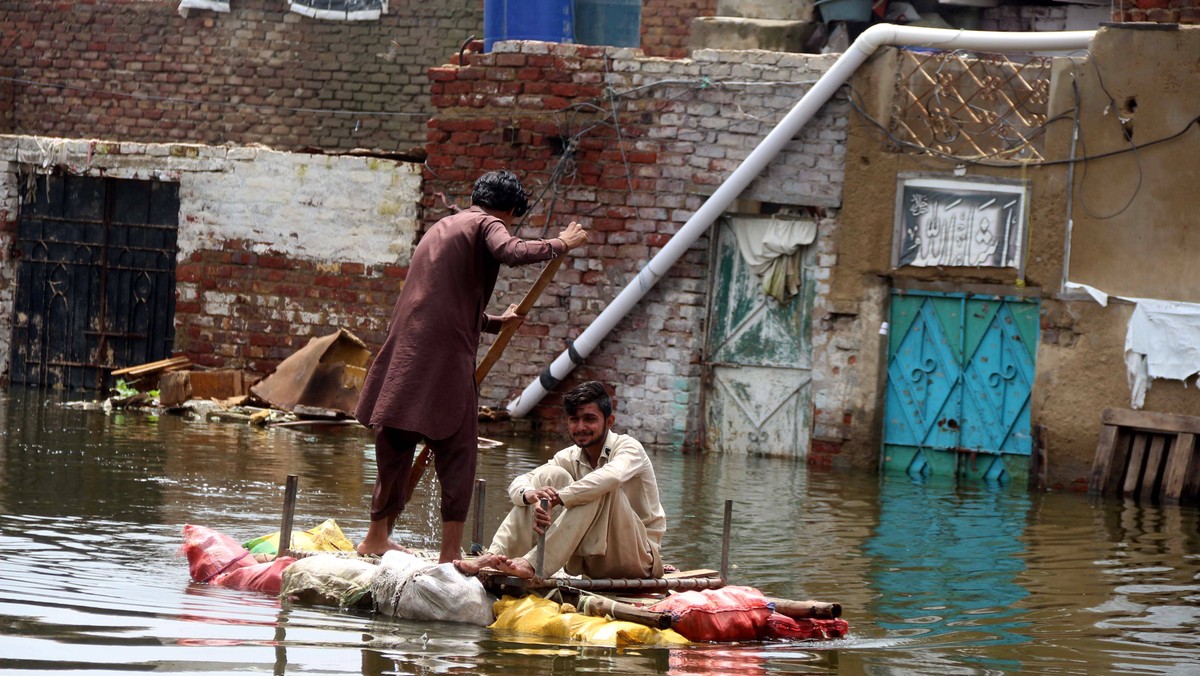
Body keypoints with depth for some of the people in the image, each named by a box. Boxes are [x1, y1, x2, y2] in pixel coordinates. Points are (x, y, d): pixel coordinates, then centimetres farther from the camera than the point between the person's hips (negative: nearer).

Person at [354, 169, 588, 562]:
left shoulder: (443, 227, 27)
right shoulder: (487, 225, 1)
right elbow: (510, 252, -23)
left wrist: (495, 323, 46)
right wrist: (560, 245, -10)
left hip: (403, 351, 8)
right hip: (444, 356, -8)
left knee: (396, 445, 17)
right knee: (457, 449, -4)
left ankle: (377, 536, 26)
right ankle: (450, 551, -8)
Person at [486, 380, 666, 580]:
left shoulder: (629, 448, -13)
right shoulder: (570, 457, 5)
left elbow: (612, 477, -38)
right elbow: (519, 483, -6)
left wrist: (557, 498, -41)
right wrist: (530, 494, -31)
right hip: (592, 563, 5)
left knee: (599, 489, -31)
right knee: (553, 474, -8)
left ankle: (534, 564, -40)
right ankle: (494, 556, -23)